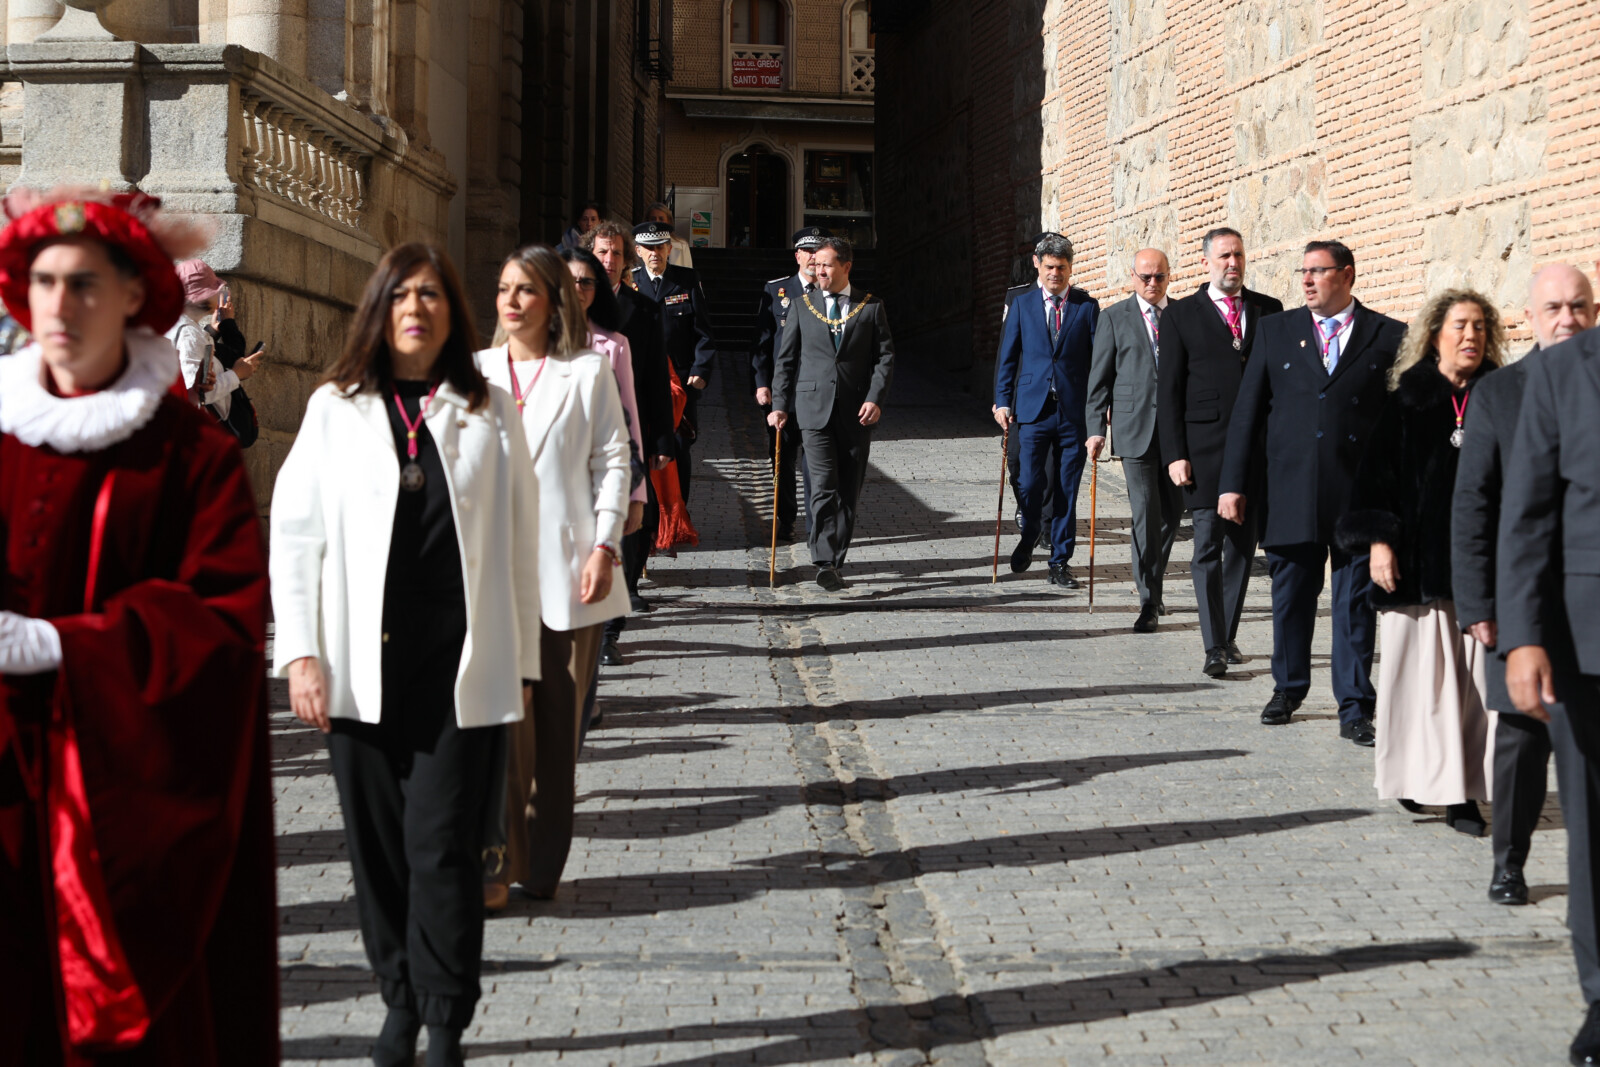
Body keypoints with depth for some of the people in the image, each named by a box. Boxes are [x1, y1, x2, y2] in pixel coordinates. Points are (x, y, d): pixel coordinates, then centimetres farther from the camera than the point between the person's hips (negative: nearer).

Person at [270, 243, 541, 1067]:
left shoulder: (490, 411, 6)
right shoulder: (336, 408, 7)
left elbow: (518, 539, 6)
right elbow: (294, 530, 5)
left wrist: (519, 661, 4)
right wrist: (300, 653, -2)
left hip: (463, 668, -1)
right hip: (364, 668, 1)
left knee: (443, 846, -3)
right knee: (378, 846, 8)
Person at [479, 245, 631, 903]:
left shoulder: (588, 372, 6)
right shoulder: (474, 373, 12)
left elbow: (612, 461, 3)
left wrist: (605, 546, -8)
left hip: (566, 572, -1)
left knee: (558, 724, 3)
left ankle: (542, 868, 13)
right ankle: (496, 863, -1)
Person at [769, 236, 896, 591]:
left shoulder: (871, 307, 6)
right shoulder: (803, 306, 8)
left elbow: (885, 357, 4)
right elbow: (786, 359, 10)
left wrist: (875, 398, -10)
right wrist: (779, 405, 2)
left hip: (857, 412, 1)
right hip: (815, 408, -1)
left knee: (850, 491, 5)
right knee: (824, 486, -13)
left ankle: (835, 560, 16)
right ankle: (825, 563, -15)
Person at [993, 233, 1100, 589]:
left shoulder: (1087, 306, 5)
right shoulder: (1022, 305, 8)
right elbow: (1008, 356, 9)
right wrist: (1002, 401, 0)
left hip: (1074, 410, 0)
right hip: (1034, 408, 0)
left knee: (1066, 491, 3)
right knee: (1029, 483, -6)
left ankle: (1060, 562, 14)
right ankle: (1029, 535, 26)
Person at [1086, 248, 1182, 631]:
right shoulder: (1115, 318, 4)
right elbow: (1100, 378, 3)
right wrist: (1096, 429, -4)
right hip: (1136, 430, -3)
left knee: (1173, 511, 8)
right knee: (1145, 515, -6)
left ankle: (1153, 581, 30)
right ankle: (1149, 602, 0)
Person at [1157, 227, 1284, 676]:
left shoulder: (1268, 310, 10)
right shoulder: (1180, 315, 3)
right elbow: (1169, 391, 1)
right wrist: (1174, 455, -7)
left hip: (1258, 448, 3)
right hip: (1205, 447, -3)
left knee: (1243, 547, 9)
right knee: (1208, 546, -6)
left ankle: (1228, 636, 21)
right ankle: (1214, 648, -4)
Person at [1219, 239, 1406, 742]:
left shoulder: (1388, 336, 4)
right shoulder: (1276, 331, 9)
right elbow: (1247, 411, 8)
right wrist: (1232, 484, 3)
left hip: (1360, 494, -2)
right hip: (1291, 492, 2)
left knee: (1356, 605, 2)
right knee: (1290, 597, 11)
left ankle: (1354, 709, 9)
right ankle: (1287, 688, 29)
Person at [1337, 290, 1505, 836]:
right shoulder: (1407, 401, 3)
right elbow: (1376, 473, 2)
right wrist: (1378, 540, -7)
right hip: (1418, 561, -1)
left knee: (1477, 675, -1)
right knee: (1420, 671, 2)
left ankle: (1464, 791, 4)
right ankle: (1418, 778, 13)